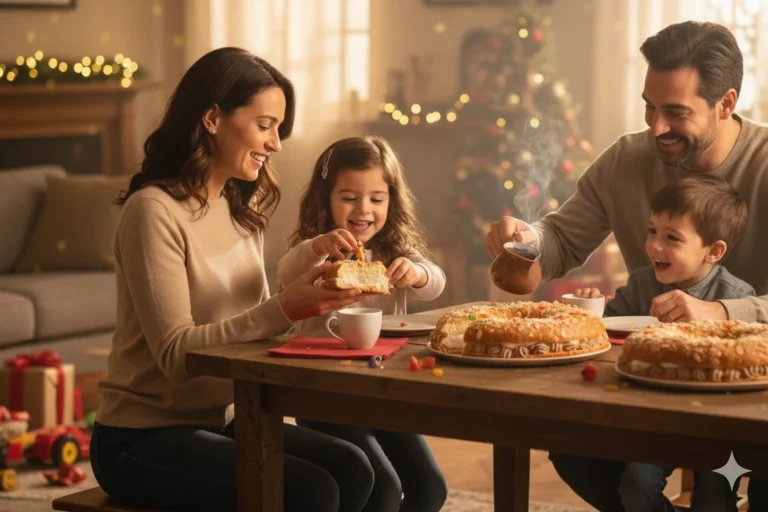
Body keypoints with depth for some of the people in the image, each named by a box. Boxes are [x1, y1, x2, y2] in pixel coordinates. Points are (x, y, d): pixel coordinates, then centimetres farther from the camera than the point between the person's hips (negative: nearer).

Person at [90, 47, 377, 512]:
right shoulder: (154, 210, -16)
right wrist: (284, 310, -30)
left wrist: (314, 295, -8)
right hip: (143, 439, -8)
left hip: (219, 420, 8)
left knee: (351, 469, -13)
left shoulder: (242, 208, 10)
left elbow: (253, 324, 8)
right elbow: (175, 354, -22)